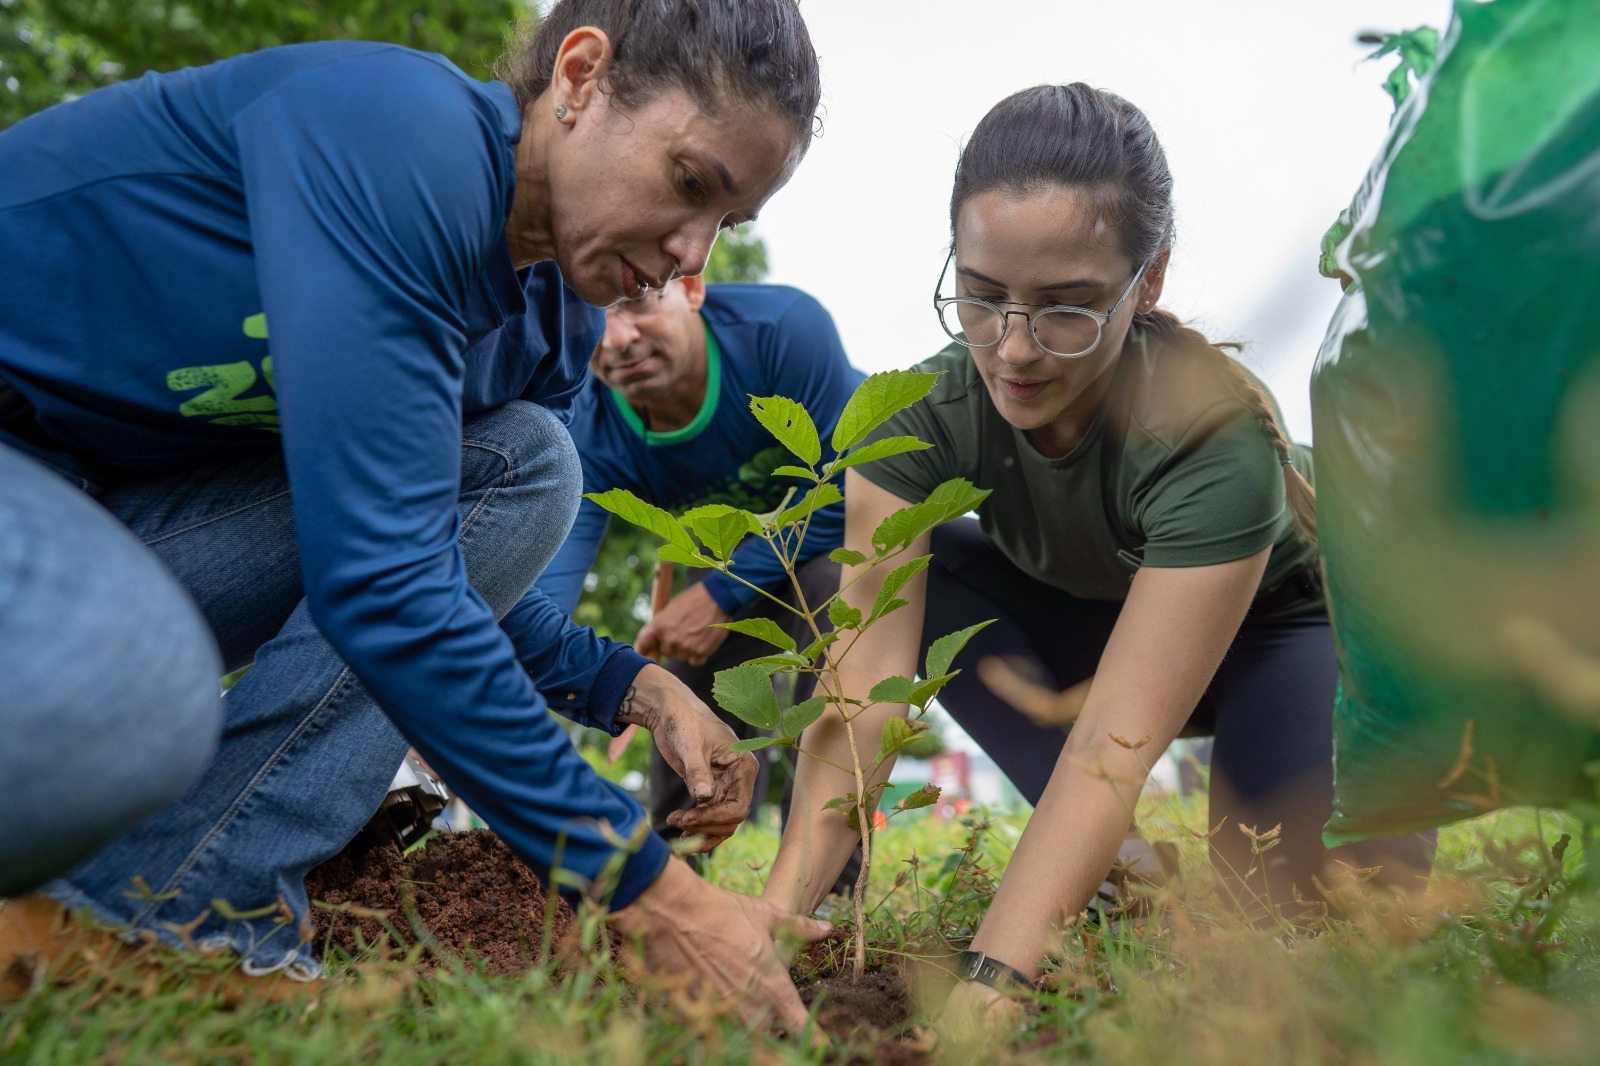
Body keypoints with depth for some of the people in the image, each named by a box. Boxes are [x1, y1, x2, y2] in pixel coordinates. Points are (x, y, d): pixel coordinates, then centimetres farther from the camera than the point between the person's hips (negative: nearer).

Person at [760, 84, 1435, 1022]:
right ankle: (1118, 870, -15)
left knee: (1314, 899, -31)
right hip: (1082, 626, 4)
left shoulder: (1216, 431, -36)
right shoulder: (921, 417, -25)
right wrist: (780, 911, -44)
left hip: (1282, 622, -3)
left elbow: (1113, 745, -43)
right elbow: (867, 680, -33)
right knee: (909, 574, -24)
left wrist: (988, 984, -52)